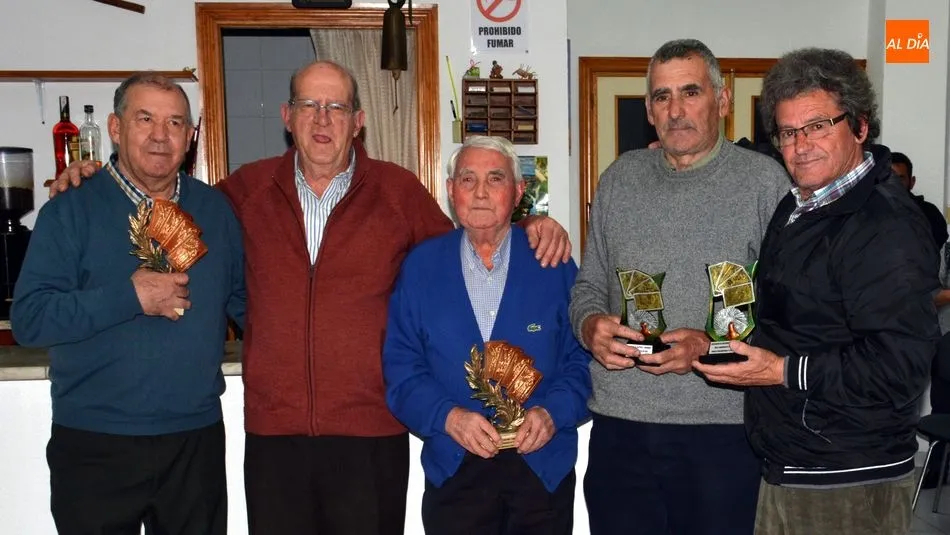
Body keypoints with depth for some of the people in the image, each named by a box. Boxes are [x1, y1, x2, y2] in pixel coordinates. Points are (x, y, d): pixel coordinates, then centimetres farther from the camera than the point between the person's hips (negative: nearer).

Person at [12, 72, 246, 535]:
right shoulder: (70, 212, -4)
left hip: (197, 439, 3)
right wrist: (130, 296, -20)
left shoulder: (215, 209, 6)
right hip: (94, 445, -3)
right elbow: (28, 319, -12)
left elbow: (243, 301, 13)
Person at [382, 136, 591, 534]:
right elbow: (402, 366, -1)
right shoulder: (421, 266, 1)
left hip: (544, 468, 1)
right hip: (452, 469, 0)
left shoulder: (554, 263, 0)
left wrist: (553, 412, -17)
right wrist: (448, 416, -16)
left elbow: (582, 356, 0)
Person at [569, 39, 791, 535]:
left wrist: (712, 346, -19)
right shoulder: (620, 177, 9)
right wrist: (590, 324, -7)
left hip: (724, 426, -3)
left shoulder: (763, 178, -2)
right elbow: (589, 284, 14)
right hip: (619, 425, 3)